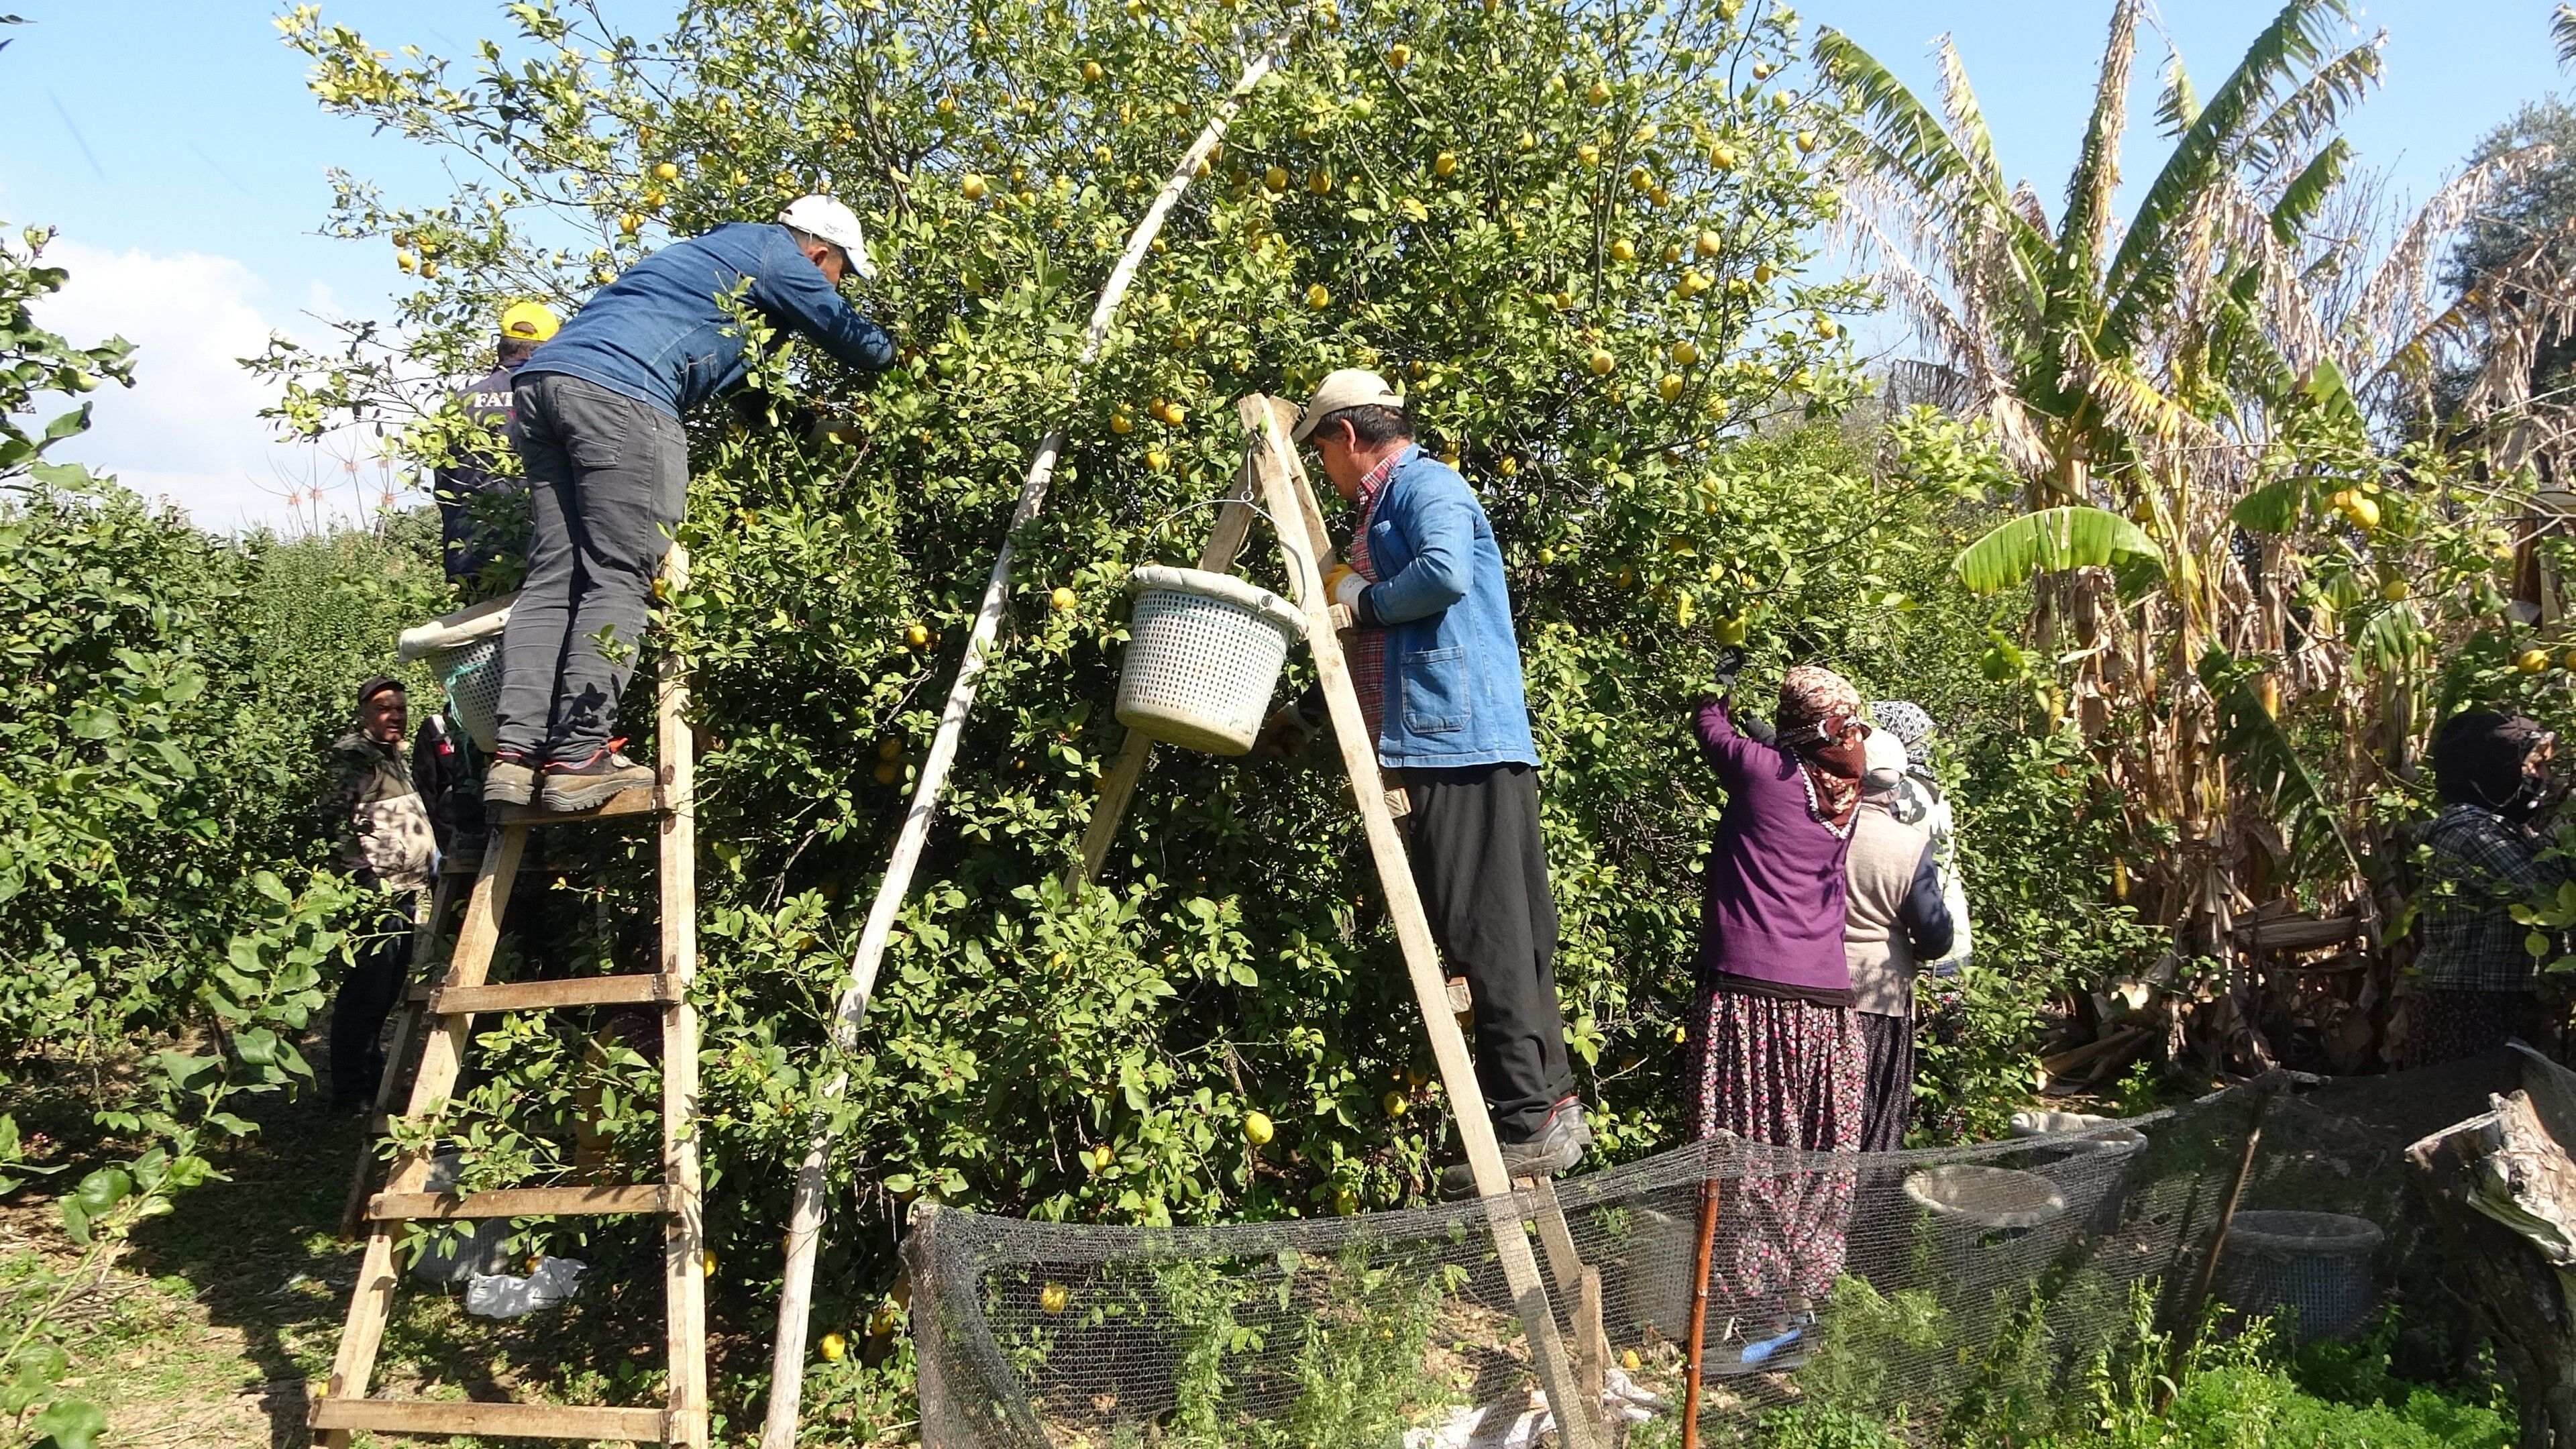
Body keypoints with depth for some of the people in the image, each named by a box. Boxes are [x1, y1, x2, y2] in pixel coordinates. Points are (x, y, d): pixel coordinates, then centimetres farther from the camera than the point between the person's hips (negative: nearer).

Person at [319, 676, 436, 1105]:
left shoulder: (394, 756, 20)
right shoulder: (350, 754, -9)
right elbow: (336, 821, -19)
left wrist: (429, 853, 24)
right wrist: (367, 877, -22)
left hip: (404, 891, 10)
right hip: (376, 892, -10)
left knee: (387, 988, 17)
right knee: (366, 988, -6)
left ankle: (371, 1070, 29)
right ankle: (351, 1086, 1)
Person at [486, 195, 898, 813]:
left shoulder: (715, 249, 36)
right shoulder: (772, 250, 11)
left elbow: (731, 370, 39)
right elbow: (850, 335, 18)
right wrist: (896, 356, 37)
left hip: (541, 379, 9)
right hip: (617, 391, -9)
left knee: (553, 575, 4)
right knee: (619, 578, -8)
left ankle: (516, 754, -3)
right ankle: (579, 757, -14)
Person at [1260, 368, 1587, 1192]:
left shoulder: (1427, 486, -3)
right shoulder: (1383, 506, 27)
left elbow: (1447, 573, -25)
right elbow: (1382, 640, 32)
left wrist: (1360, 599, -9)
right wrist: (1309, 713, 31)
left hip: (1462, 747, -10)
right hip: (1435, 748, 10)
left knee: (1489, 937, -10)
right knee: (1493, 938, 9)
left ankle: (1533, 1118, -6)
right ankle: (1550, 1103, 13)